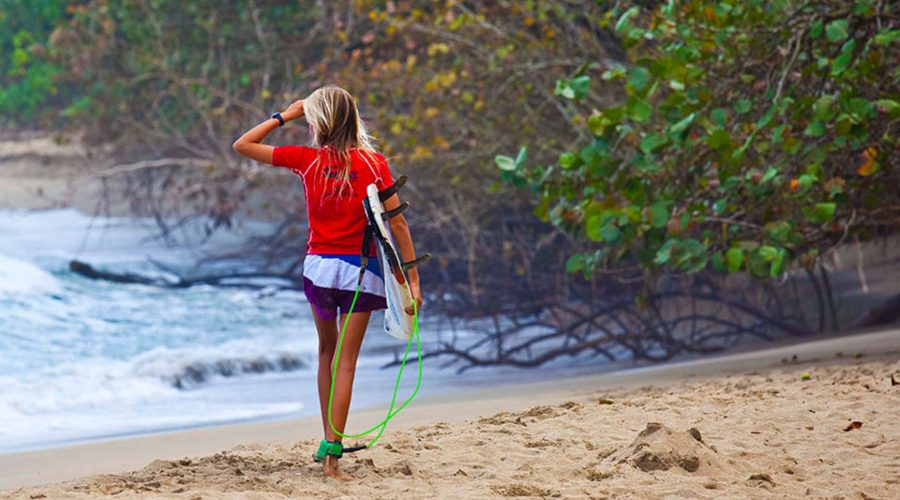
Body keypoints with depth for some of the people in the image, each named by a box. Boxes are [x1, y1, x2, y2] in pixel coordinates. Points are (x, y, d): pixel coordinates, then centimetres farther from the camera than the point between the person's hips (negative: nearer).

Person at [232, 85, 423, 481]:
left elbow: (243, 145, 7)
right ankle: (332, 456, -8)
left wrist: (283, 116, 13)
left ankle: (328, 444, 23)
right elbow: (397, 224, -7)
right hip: (360, 270, -1)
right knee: (345, 363, 0)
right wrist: (412, 278, -3)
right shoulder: (374, 164, -4)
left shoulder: (307, 160, -3)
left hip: (319, 266, 1)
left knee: (327, 352, 22)